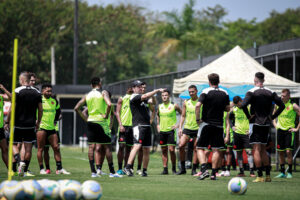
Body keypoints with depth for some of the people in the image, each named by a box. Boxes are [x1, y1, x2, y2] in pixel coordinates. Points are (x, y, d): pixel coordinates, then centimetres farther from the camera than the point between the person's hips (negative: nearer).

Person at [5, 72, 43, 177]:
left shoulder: (17, 91, -10)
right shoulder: (37, 92, 4)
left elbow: (12, 109, -11)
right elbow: (40, 110, 6)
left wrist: (7, 122, -1)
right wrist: (38, 122, 19)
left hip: (18, 124, -3)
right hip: (31, 125, 3)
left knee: (14, 144, 9)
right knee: (28, 148, 7)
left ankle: (19, 161, -16)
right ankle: (25, 170, 6)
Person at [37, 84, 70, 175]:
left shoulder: (54, 101, 10)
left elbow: (58, 110, 28)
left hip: (51, 127, 5)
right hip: (41, 127, -5)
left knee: (56, 147, 2)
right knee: (40, 148, -1)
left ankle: (59, 168, 5)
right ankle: (41, 169, 4)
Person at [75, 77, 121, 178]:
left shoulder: (87, 95, 9)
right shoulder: (103, 93, -5)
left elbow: (77, 108, 7)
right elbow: (109, 104, -23)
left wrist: (85, 118, 10)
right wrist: (106, 115, -11)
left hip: (90, 122, 5)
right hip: (101, 121, -5)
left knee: (91, 147, 6)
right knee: (107, 147, 2)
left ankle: (93, 171, 2)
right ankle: (112, 172, 3)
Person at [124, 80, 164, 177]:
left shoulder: (143, 98, 21)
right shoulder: (134, 97, -5)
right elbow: (146, 96, -17)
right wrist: (157, 90, -15)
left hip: (147, 125, 8)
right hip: (138, 125, -8)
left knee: (146, 150, 6)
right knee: (137, 146, -21)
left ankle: (144, 170, 11)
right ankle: (128, 167, -25)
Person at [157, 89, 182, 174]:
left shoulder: (174, 106, -5)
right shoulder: (160, 106, 8)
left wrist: (178, 124, -5)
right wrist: (158, 124, 16)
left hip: (171, 130, -4)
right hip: (162, 130, 4)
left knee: (171, 149, -10)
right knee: (164, 150, 5)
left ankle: (174, 168, 3)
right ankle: (165, 168, 8)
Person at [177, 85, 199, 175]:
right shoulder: (186, 103, 9)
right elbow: (183, 116, 14)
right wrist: (180, 128, 5)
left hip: (197, 128, -3)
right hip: (187, 127, 3)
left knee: (196, 149, 0)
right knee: (181, 146, -10)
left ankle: (194, 169, 8)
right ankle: (182, 168, 1)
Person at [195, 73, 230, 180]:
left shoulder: (206, 92, -7)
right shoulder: (224, 93, 4)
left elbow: (198, 105, -19)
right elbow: (228, 108, 11)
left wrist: (197, 119, -9)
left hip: (206, 124, -3)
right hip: (218, 125, 3)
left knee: (200, 148, 4)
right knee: (216, 150, 7)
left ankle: (204, 169, -16)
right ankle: (213, 173, 3)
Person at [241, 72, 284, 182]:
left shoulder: (251, 92, -8)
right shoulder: (270, 92, 6)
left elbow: (243, 105, -22)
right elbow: (282, 106, 5)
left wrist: (249, 116, -9)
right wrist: (272, 117, 8)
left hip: (255, 123, -5)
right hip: (266, 124, 5)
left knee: (256, 149, -4)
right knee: (263, 149, 15)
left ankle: (260, 176, -10)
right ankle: (267, 175, 12)